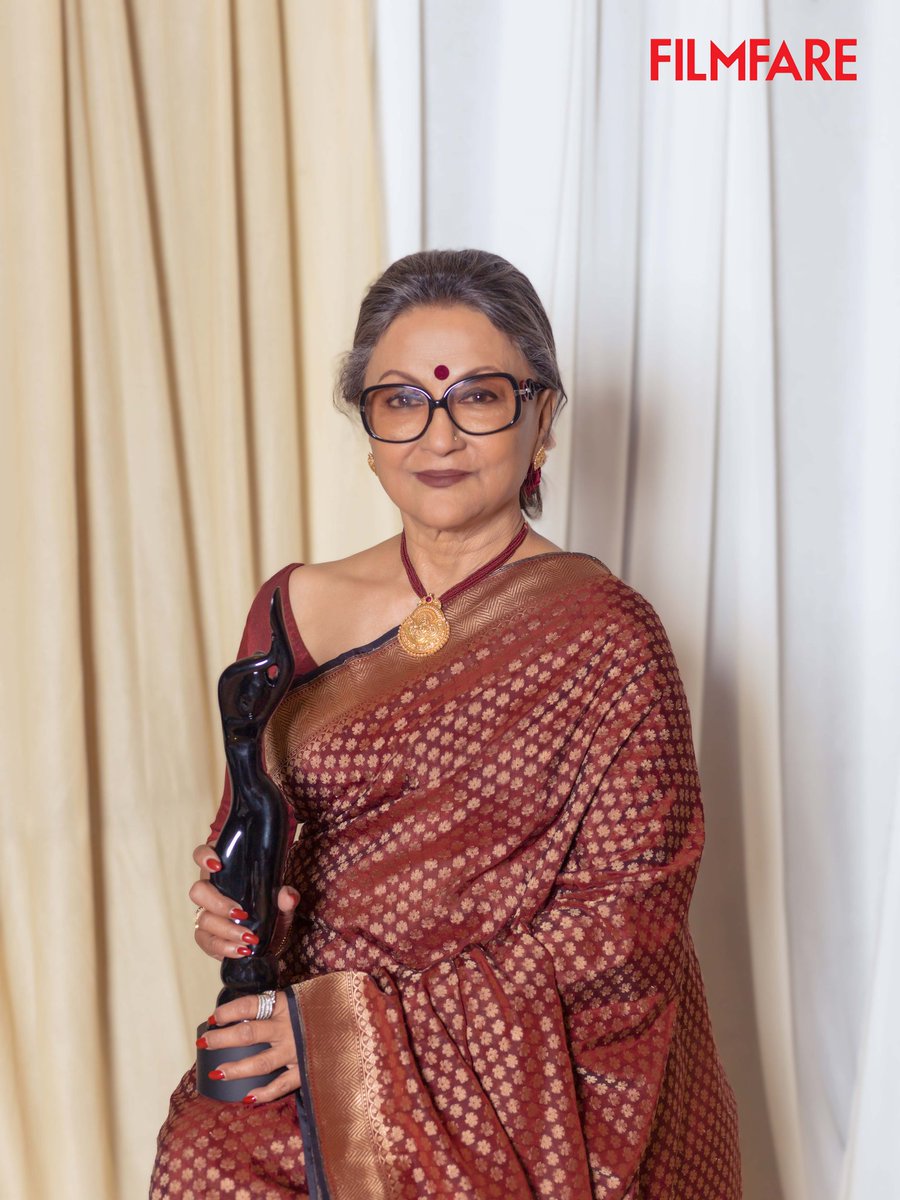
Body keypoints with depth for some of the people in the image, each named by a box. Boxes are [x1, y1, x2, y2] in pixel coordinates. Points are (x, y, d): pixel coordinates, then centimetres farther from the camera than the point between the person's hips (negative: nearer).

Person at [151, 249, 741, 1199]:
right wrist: (233, 904, -8)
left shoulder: (603, 635, -7)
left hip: (532, 1085, -2)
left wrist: (374, 1019, -13)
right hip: (320, 1072, 3)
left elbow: (625, 922, -9)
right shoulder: (295, 608, 5)